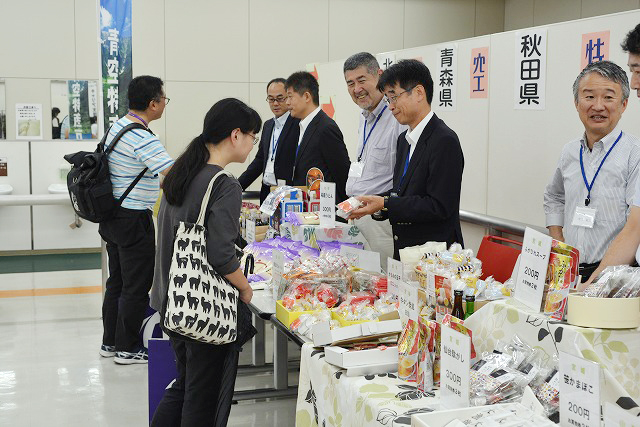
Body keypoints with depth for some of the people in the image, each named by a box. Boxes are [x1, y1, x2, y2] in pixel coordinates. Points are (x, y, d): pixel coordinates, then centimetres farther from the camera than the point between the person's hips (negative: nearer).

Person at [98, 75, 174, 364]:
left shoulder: (117, 126, 8)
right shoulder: (143, 140, -22)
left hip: (112, 217, 9)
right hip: (133, 219, -9)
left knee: (117, 280, 18)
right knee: (136, 286, 2)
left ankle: (110, 341, 28)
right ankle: (127, 348, 11)